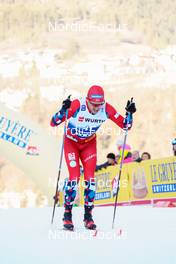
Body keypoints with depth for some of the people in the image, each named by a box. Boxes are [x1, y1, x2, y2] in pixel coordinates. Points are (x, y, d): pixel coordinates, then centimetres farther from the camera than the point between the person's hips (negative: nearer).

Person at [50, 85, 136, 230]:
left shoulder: (106, 109, -23)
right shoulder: (77, 105, -33)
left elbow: (125, 125, -13)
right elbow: (53, 123, -33)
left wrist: (130, 113, -32)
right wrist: (64, 110, -51)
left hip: (89, 144, 3)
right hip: (71, 143, -3)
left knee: (90, 178, -7)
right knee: (74, 177, -14)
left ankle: (88, 215, 4)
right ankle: (67, 214, 0)